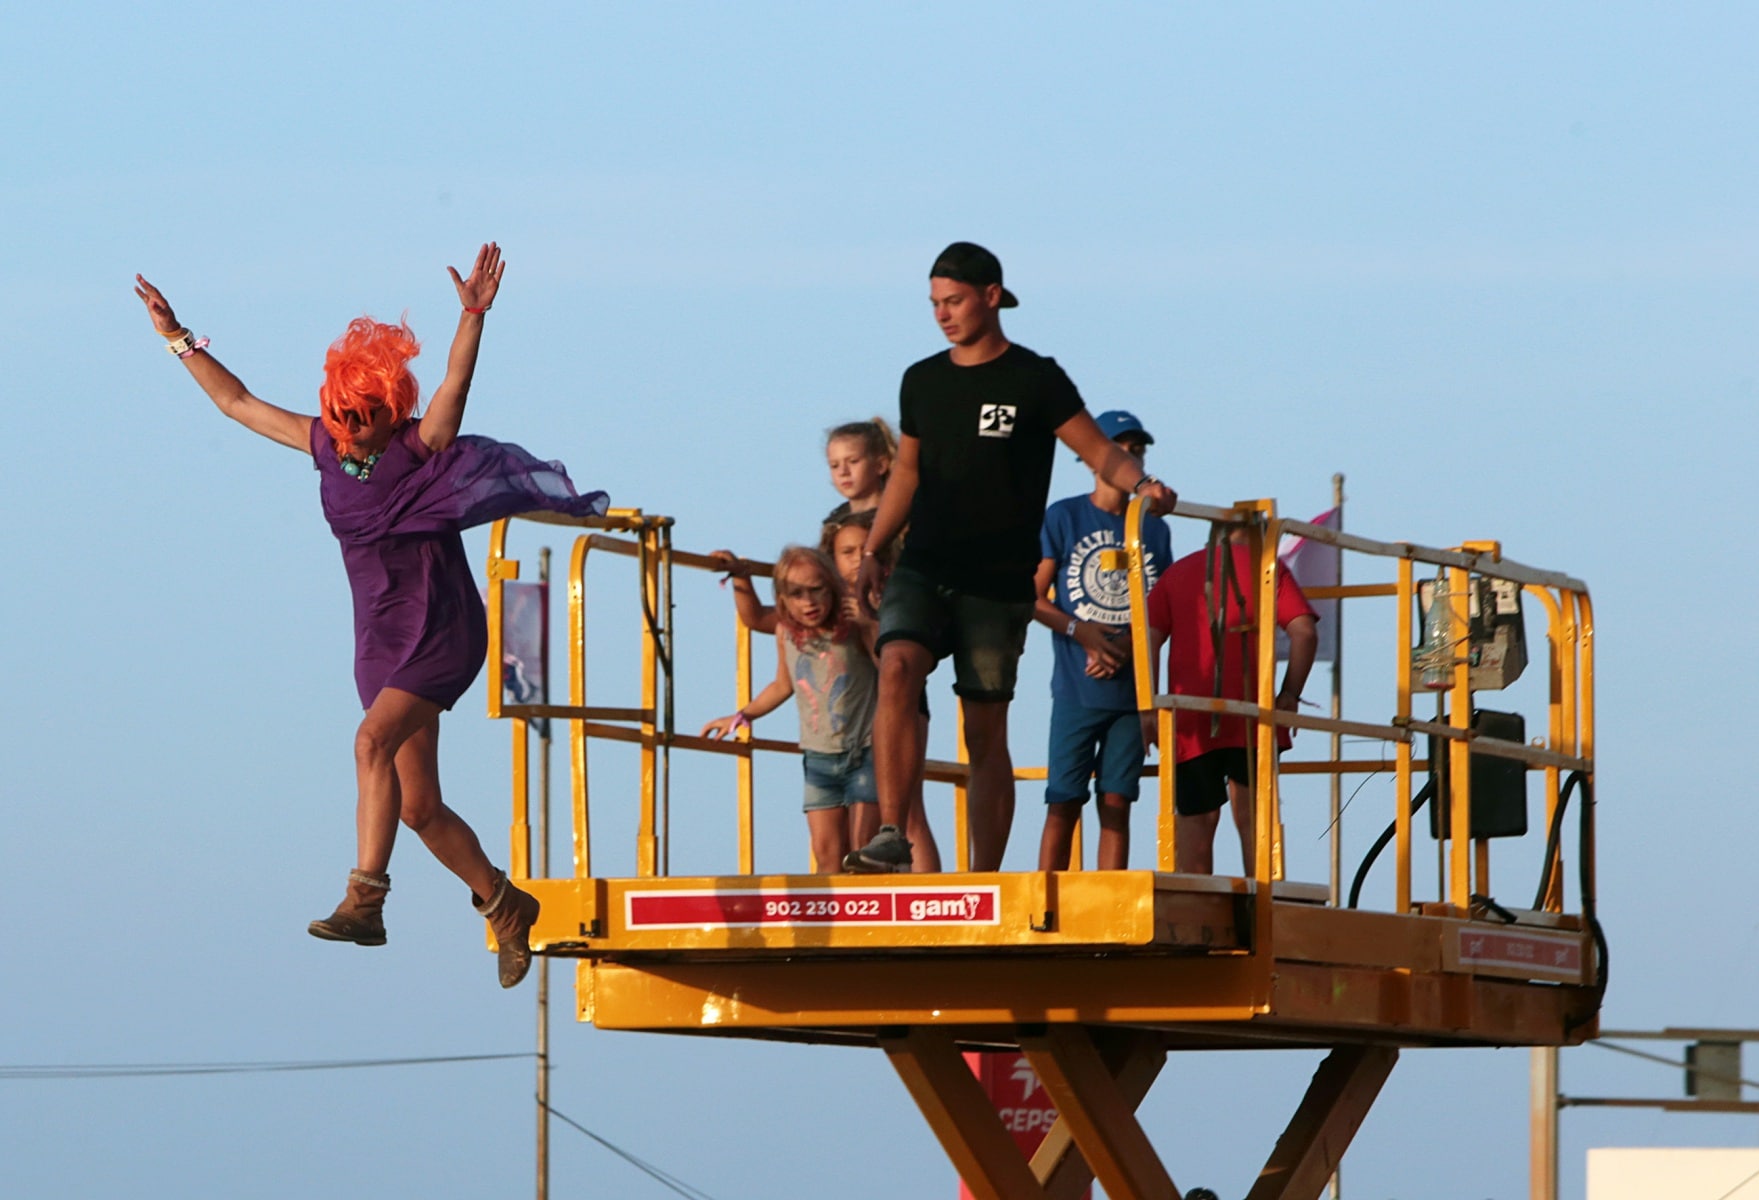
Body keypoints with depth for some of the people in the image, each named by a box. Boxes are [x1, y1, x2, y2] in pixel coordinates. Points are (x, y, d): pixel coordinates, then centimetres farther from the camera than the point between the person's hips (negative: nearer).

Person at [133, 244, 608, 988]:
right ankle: (504, 905, 26)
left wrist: (473, 318, -45)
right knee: (418, 807, 7)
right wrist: (177, 339, 15)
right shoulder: (326, 445, 4)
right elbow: (237, 402, 14)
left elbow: (454, 388, -29)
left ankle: (364, 902, -31)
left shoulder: (422, 446, -11)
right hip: (381, 641, 7)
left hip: (442, 634, -7)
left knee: (374, 740, -28)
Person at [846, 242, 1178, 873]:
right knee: (896, 668, -24)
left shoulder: (1034, 379, -1)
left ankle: (985, 880, 2)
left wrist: (1142, 484, -21)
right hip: (923, 570, 3)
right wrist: (871, 553, 12)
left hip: (997, 583, -3)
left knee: (986, 731, -3)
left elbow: (1100, 451, -1)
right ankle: (890, 833, -26)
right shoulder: (921, 382, 13)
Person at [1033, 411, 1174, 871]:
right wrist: (1080, 632, -15)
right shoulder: (1063, 517, 2)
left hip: (1131, 690, 3)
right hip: (1076, 690, -3)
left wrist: (1127, 648, -8)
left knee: (1116, 805, 1)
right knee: (1063, 806, -5)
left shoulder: (1154, 529, 11)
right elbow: (1033, 598, 1)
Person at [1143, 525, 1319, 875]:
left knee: (1196, 819, 6)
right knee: (1251, 816, 2)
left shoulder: (1178, 572, 17)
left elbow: (1147, 637, 7)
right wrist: (1290, 694, 2)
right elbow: (1304, 632, -4)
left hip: (1190, 718, 2)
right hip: (1249, 714, -2)